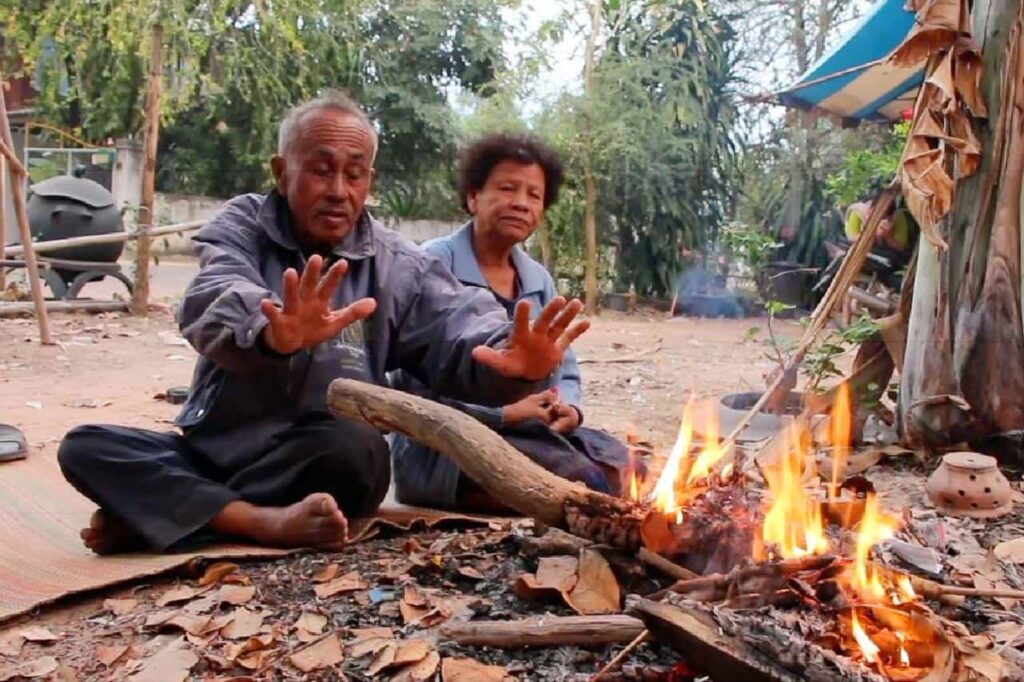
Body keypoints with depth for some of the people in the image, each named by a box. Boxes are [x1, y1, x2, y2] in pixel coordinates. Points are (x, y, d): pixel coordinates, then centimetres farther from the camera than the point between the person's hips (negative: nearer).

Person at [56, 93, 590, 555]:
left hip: (323, 465, -1)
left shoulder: (397, 267, 0)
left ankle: (156, 511, -17)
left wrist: (512, 360, -42)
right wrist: (273, 331, -50)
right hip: (215, 451, 2)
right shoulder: (243, 225, -2)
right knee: (84, 447, -16)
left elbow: (459, 325, -17)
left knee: (356, 446, -33)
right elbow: (215, 301, -24)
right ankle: (267, 524, -28)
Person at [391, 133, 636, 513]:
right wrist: (503, 412, -22)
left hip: (533, 432, 7)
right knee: (577, 480, -30)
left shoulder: (539, 281, 14)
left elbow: (565, 372, 17)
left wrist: (568, 409, -7)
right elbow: (415, 382, -17)